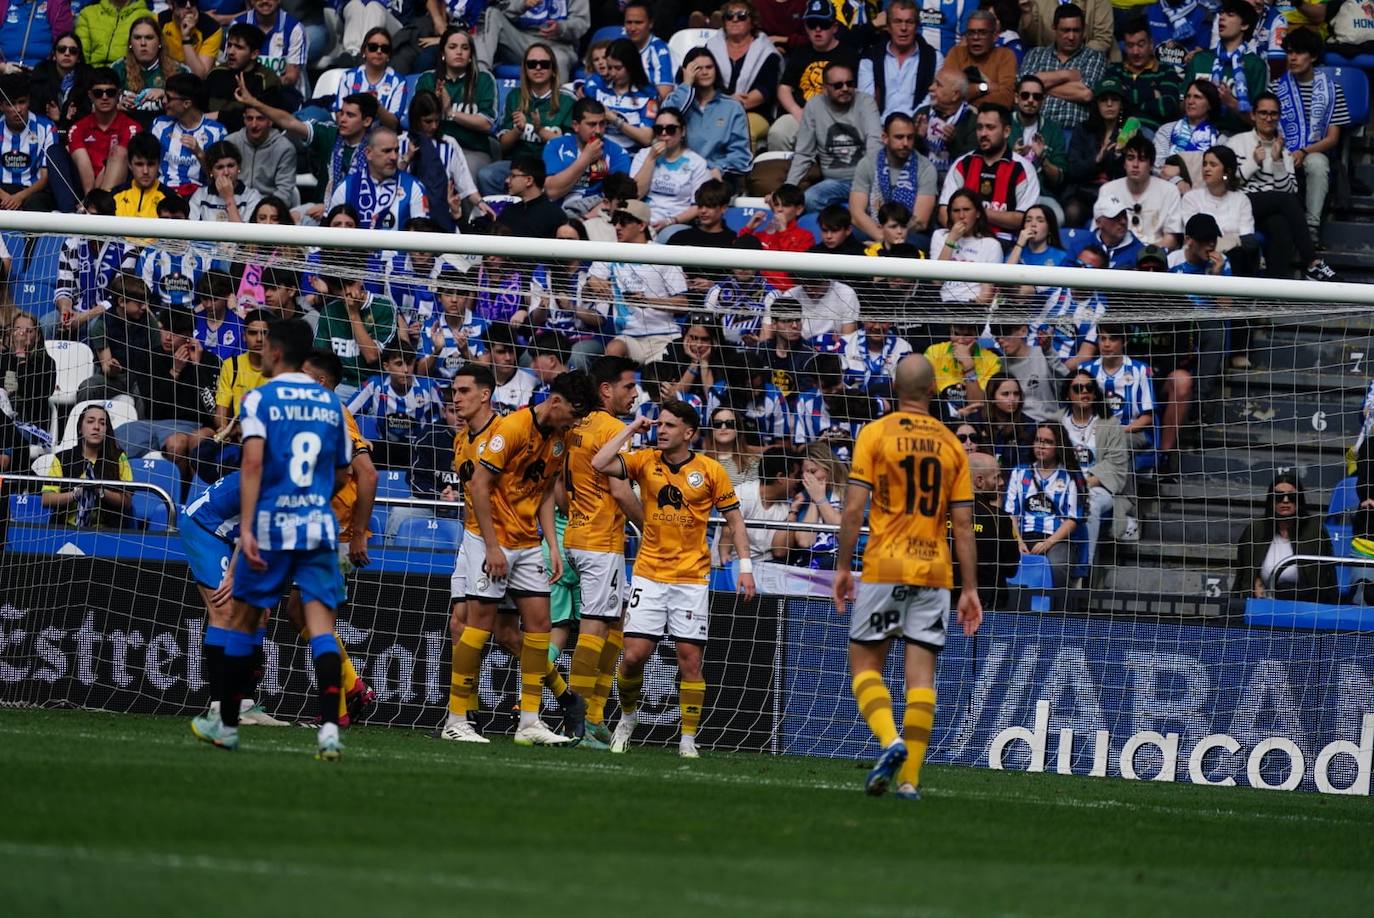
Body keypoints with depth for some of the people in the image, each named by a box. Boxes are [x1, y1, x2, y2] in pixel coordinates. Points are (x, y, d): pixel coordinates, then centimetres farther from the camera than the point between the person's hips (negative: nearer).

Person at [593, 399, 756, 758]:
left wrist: (745, 566, -2)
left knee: (690, 659, -4)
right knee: (634, 654, -6)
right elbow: (599, 463, -12)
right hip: (649, 576, 1)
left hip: (691, 579, -1)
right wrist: (631, 429, -7)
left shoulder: (710, 471, -1)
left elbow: (734, 519, 5)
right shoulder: (645, 461, 2)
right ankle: (628, 715, 19)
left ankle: (688, 738, 4)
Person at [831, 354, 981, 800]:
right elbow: (963, 525, 6)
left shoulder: (875, 434, -2)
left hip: (884, 567, -3)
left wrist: (842, 568, 0)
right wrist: (970, 589, 9)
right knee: (921, 674, 2)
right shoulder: (951, 445, 7)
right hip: (934, 573, 3)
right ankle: (910, 778, -2)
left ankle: (890, 741, -16)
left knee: (865, 662, 8)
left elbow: (854, 509, -7)